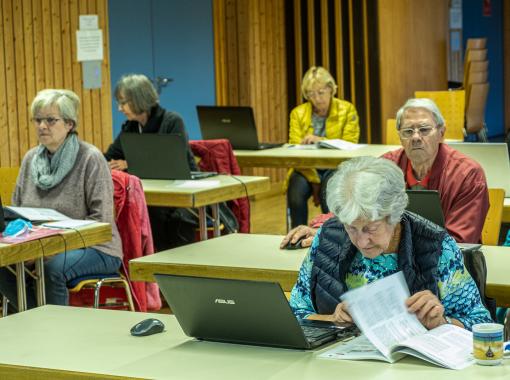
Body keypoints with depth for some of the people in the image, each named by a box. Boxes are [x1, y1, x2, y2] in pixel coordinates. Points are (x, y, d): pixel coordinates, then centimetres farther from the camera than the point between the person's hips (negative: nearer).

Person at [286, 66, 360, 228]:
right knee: (296, 194, -30)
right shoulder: (298, 113, 4)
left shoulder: (347, 110, 1)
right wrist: (313, 180, -16)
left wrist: (320, 141, -23)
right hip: (307, 168, 2)